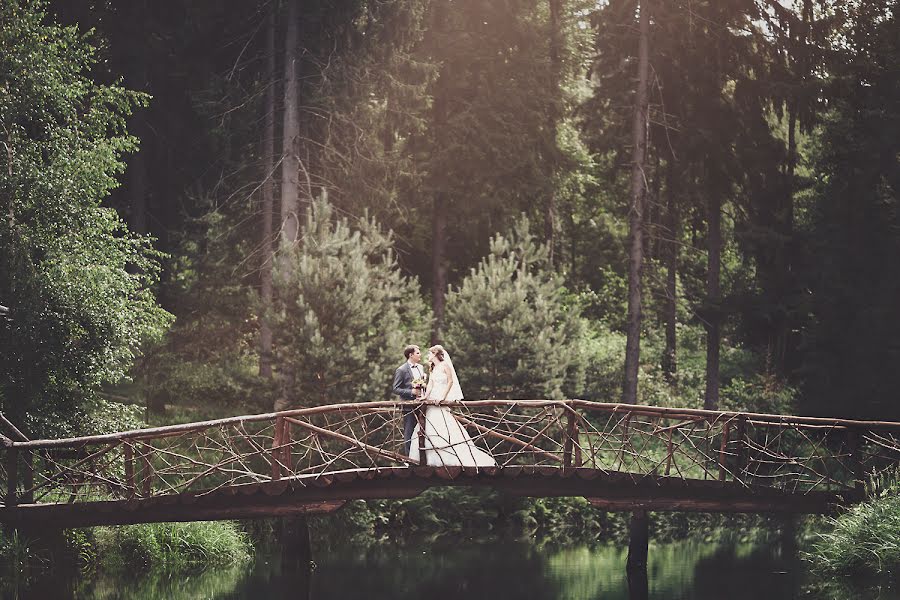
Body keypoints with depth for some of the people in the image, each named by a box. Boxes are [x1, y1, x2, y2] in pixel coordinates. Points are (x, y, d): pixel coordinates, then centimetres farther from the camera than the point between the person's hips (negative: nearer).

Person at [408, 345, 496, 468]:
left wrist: (443, 398, -17)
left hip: (442, 403, -8)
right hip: (432, 402, 8)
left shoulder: (445, 365, -5)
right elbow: (430, 385, 8)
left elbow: (450, 382, -10)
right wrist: (425, 397, -8)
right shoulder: (433, 369, 16)